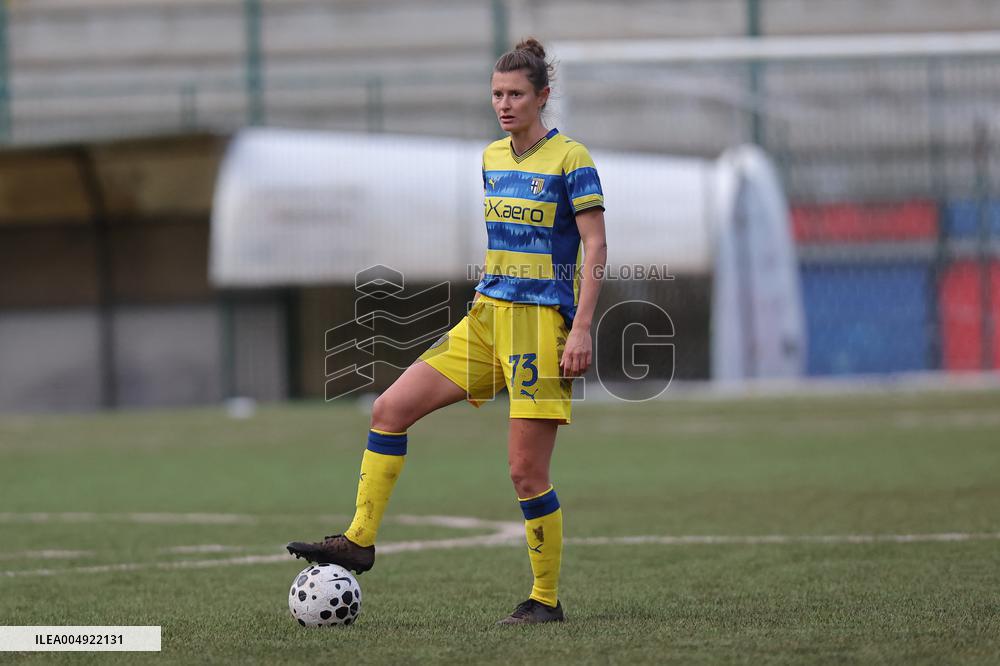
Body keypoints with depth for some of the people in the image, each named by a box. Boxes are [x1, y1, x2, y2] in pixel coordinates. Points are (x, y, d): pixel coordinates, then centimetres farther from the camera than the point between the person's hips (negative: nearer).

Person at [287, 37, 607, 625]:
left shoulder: (570, 159, -9)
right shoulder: (492, 158, 12)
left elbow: (595, 246, -11)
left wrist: (582, 329, -18)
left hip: (543, 322, -7)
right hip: (488, 315, 7)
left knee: (527, 471, -7)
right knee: (390, 409, -4)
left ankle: (547, 600, 6)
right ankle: (359, 542, 1)